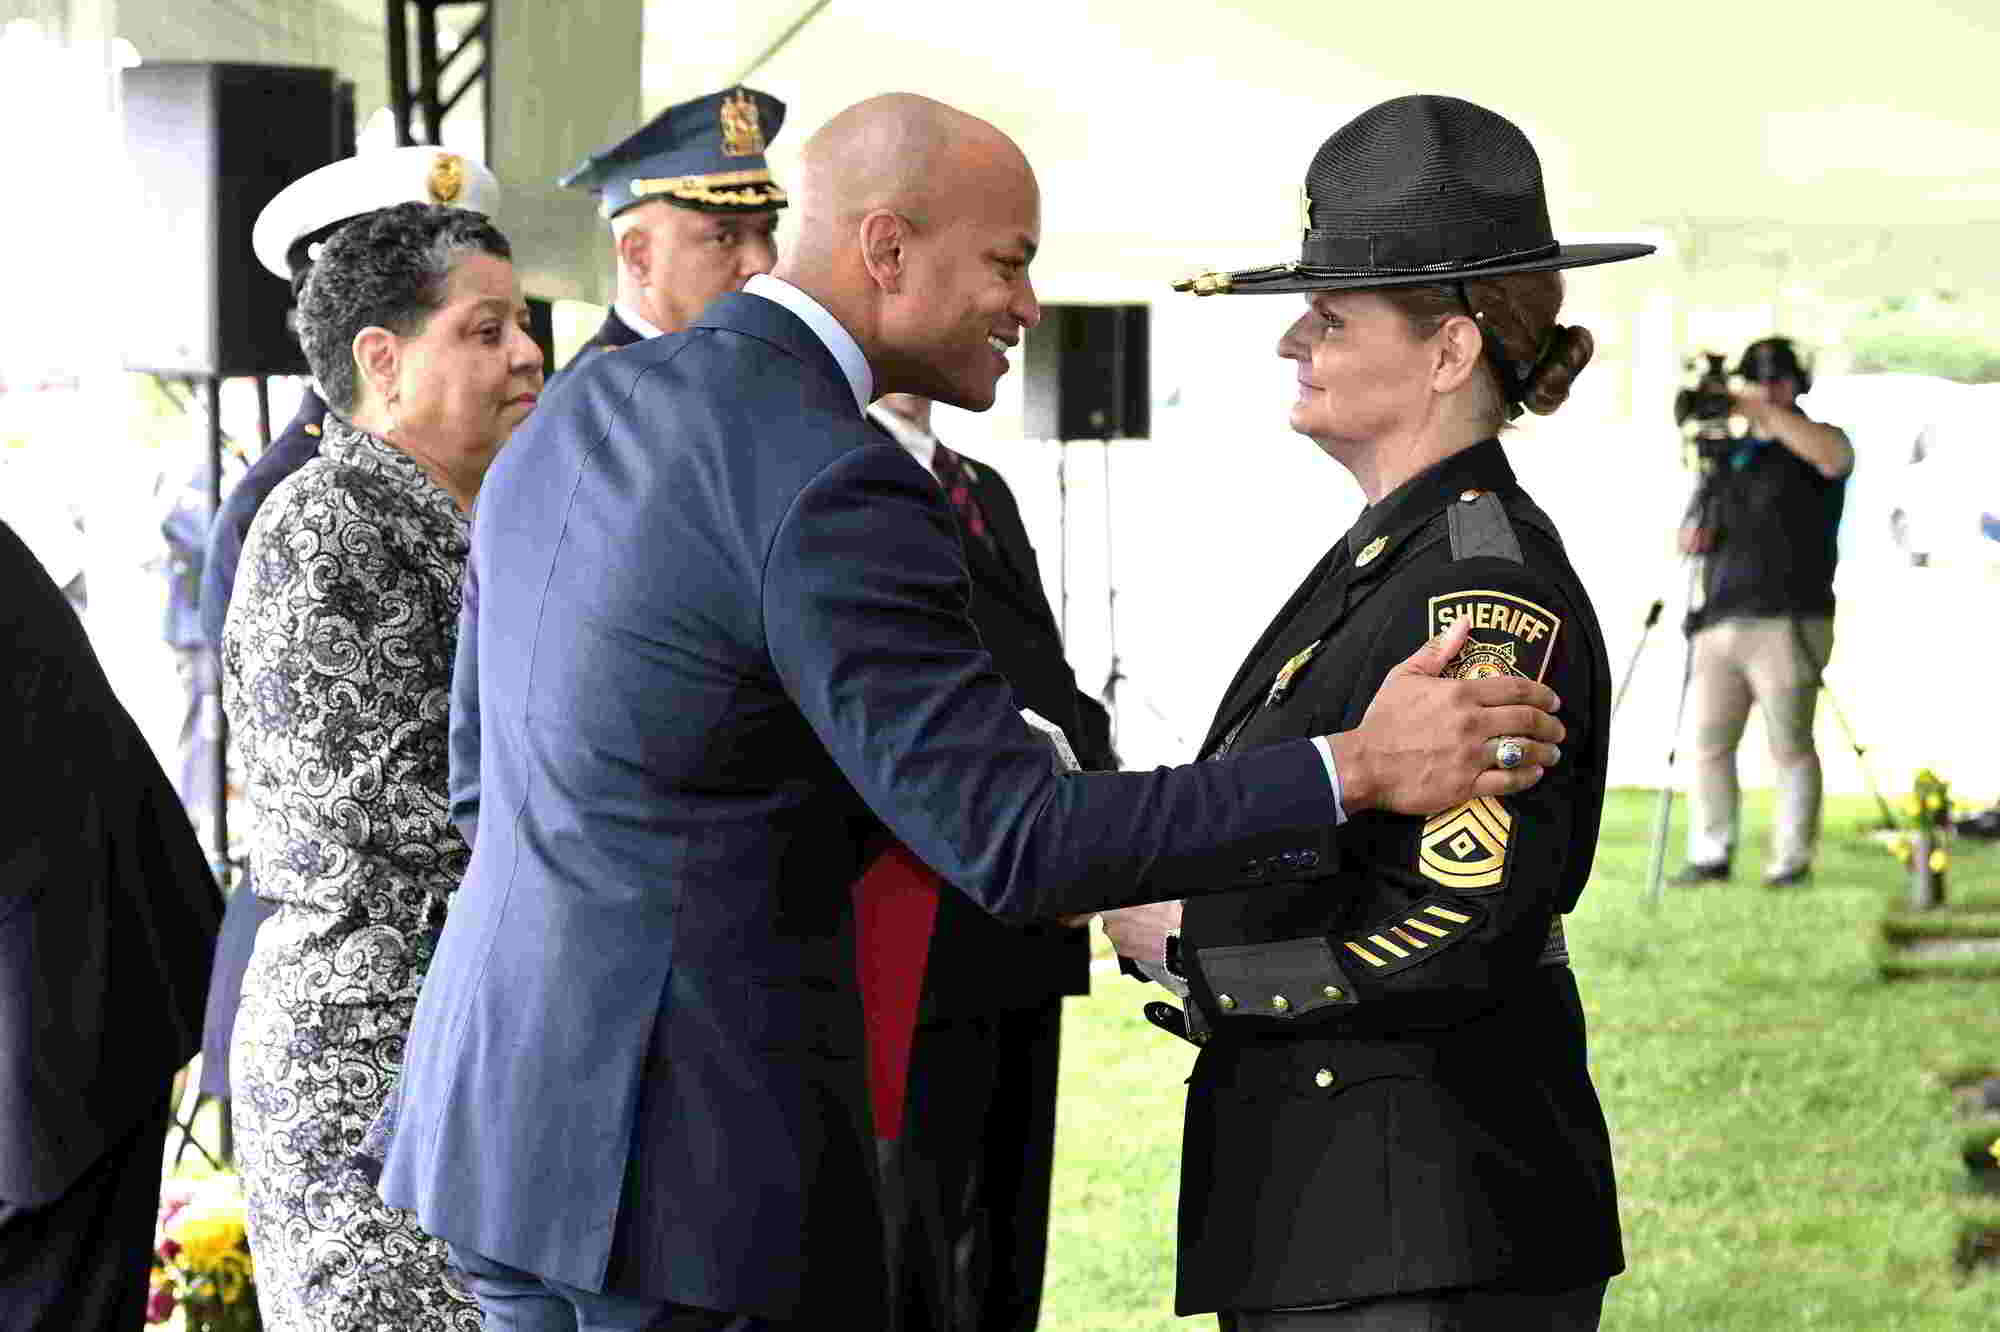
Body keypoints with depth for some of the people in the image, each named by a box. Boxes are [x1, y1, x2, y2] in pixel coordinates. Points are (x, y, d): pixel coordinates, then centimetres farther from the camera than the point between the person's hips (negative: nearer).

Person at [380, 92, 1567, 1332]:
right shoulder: (832, 489, -18)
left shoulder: (578, 410, 10)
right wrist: (1354, 771, -20)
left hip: (503, 1090, 9)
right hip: (683, 1148, -9)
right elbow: (1012, 843, -21)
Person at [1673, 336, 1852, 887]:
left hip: (1786, 626, -6)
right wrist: (1694, 535, 3)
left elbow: (1836, 455, -22)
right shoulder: (1727, 457, 21)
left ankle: (1792, 858, 2)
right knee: (1709, 743, 1)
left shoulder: (1810, 445, 4)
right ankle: (1710, 855, 5)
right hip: (1719, 626, 6)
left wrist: (1766, 411, -22)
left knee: (1790, 747, -3)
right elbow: (1688, 536, 27)